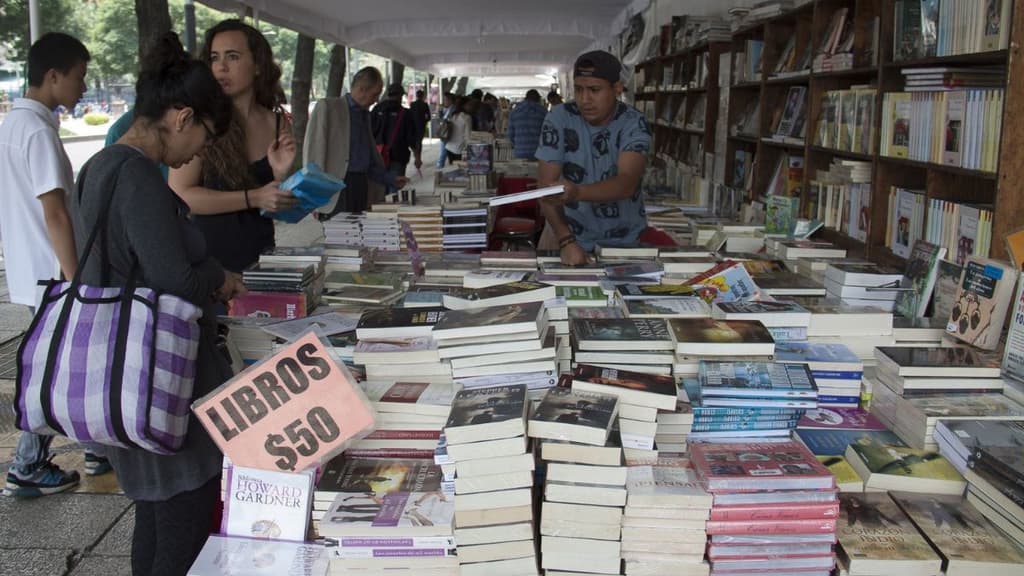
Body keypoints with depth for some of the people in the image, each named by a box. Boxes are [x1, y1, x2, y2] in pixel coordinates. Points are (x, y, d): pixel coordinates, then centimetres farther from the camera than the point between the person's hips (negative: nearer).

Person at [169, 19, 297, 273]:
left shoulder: (278, 124, 2)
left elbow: (284, 211, 9)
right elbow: (179, 196, -14)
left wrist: (281, 176, -11)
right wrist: (253, 198, -19)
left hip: (261, 257, 3)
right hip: (208, 260, -3)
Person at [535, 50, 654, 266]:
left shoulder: (633, 124, -11)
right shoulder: (558, 120, -9)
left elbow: (626, 184, -26)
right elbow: (546, 187, -13)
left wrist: (576, 192, -45)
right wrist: (567, 241, -27)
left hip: (624, 238, 0)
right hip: (569, 230, 0)